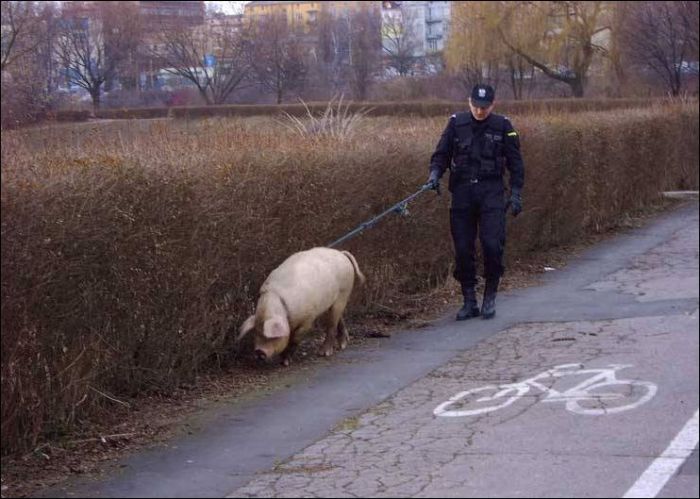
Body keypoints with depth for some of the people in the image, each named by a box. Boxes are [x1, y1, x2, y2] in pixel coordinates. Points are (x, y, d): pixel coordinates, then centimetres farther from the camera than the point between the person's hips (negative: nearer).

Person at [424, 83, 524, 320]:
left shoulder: (502, 126, 2)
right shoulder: (456, 123, 5)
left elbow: (515, 162, 7)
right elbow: (441, 154, 8)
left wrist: (516, 193, 1)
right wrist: (435, 174, -11)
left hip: (491, 193, -2)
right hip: (462, 192, 2)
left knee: (492, 245, -13)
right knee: (462, 249, 1)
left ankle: (490, 298, 5)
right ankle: (469, 302, 12)